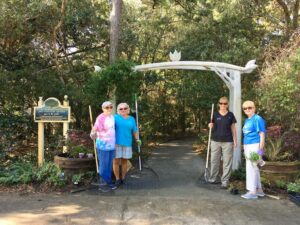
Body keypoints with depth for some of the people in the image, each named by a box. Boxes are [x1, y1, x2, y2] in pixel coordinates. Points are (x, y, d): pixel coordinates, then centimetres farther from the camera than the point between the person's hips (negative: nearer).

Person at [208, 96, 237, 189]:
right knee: (214, 160, 8)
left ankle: (224, 181, 7)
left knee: (227, 162, 0)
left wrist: (235, 140, 1)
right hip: (215, 141, 1)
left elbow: (233, 128, 6)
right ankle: (213, 178, 20)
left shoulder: (230, 115, 3)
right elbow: (211, 125, 9)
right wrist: (210, 125, -15)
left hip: (227, 142, -1)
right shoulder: (215, 114, 3)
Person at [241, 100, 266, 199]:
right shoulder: (246, 120, 15)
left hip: (254, 146, -9)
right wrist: (245, 148, 21)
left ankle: (252, 192, 1)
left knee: (251, 167, -6)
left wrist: (260, 149, -19)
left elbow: (262, 135, -15)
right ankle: (259, 190, 27)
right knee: (254, 168, 15)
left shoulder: (257, 119, -11)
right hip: (247, 146, 9)